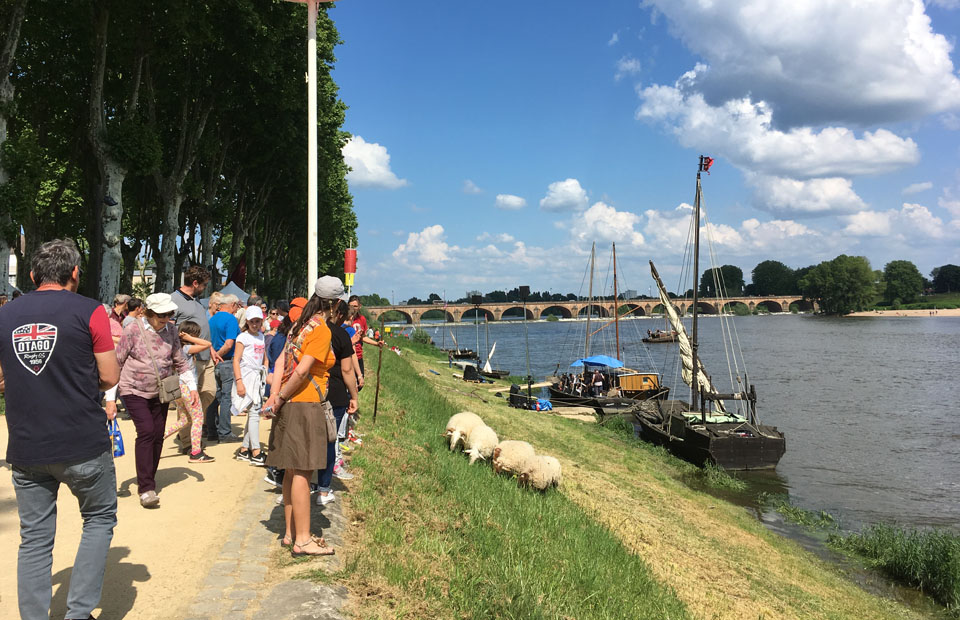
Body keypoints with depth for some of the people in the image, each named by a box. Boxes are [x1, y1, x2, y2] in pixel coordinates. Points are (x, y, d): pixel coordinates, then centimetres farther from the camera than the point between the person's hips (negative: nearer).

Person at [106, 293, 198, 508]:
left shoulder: (170, 331, 1)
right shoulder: (133, 330, -14)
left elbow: (180, 362, 12)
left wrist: (192, 387, 5)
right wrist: (110, 398, -13)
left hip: (160, 393, 5)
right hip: (135, 391, -5)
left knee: (158, 436, 5)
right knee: (146, 432, -18)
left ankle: (148, 480, 22)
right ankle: (146, 489, -14)